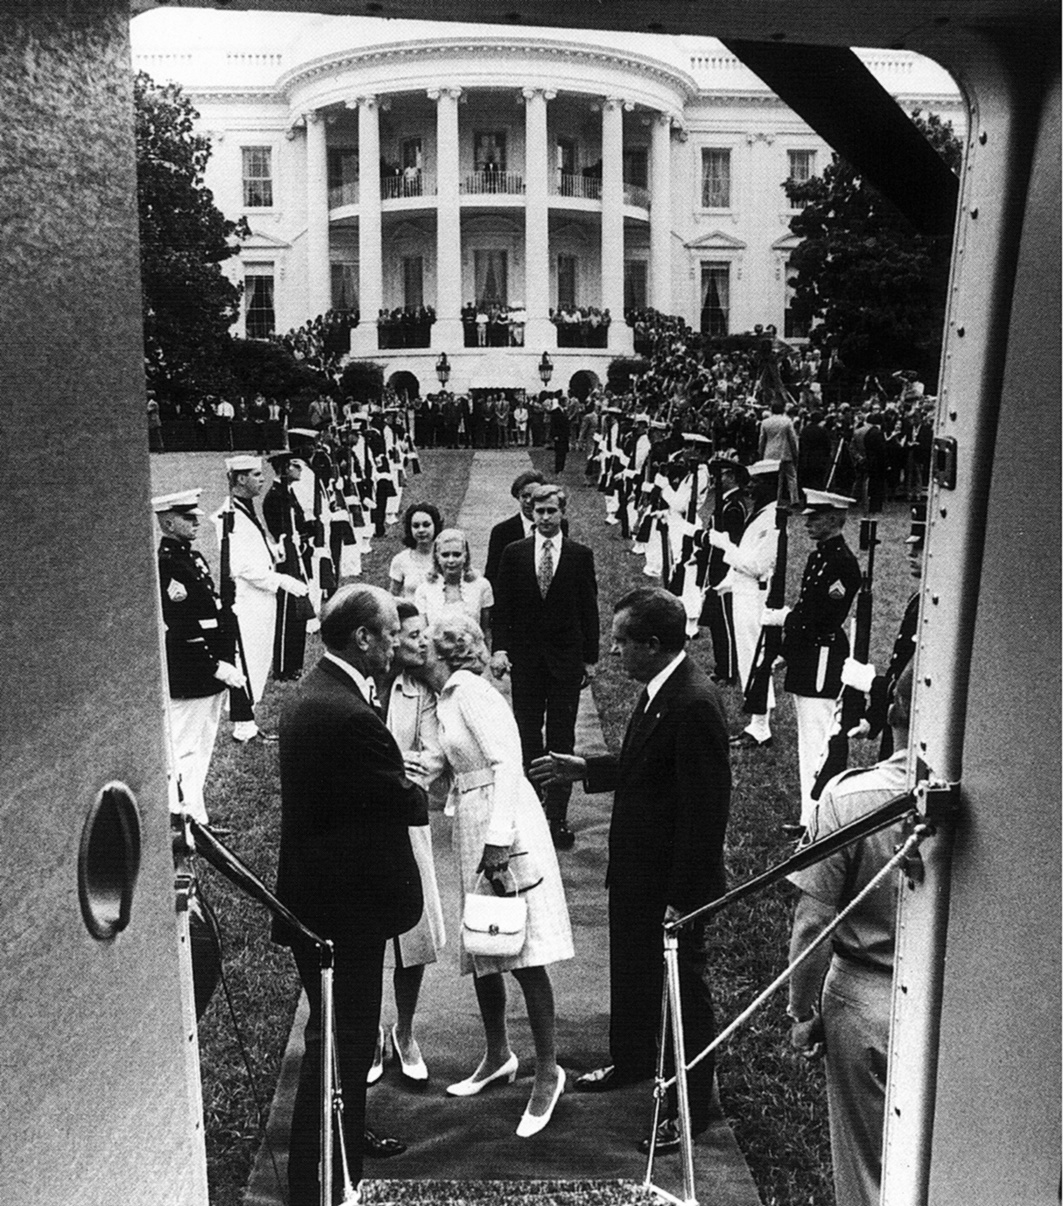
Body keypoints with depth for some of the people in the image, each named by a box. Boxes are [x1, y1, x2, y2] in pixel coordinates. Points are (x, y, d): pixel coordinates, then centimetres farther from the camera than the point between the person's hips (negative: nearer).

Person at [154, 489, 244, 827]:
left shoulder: (194, 557, 13)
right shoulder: (162, 566, -17)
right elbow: (175, 631, -23)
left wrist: (228, 659, 15)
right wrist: (216, 666, -23)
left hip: (212, 674, 10)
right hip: (189, 678, -10)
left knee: (202, 749, 18)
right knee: (186, 751, 0)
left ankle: (195, 819, 29)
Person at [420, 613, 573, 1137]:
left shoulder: (470, 690, -13)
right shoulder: (446, 698, 14)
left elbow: (507, 762, -21)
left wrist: (498, 837, -24)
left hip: (503, 827, -9)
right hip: (471, 828, 9)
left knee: (524, 955, -3)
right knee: (479, 952, 16)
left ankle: (548, 1071, 9)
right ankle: (498, 1055, 32)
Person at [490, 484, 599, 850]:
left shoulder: (581, 555, 2)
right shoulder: (513, 553, 4)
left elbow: (589, 609, 3)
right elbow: (502, 605, 4)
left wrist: (590, 658, 2)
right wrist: (499, 648, -6)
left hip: (566, 658, -1)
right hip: (525, 656, 1)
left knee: (561, 738, 1)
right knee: (527, 735, 8)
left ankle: (557, 816, 7)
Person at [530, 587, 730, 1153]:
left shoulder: (695, 704, -27)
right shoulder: (657, 690, 2)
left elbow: (705, 808, -26)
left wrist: (683, 897, -23)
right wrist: (584, 768, 11)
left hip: (674, 881, -9)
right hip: (634, 871, 9)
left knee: (683, 985, 9)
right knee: (631, 969, 26)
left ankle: (691, 1104, 28)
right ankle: (631, 1059, 49)